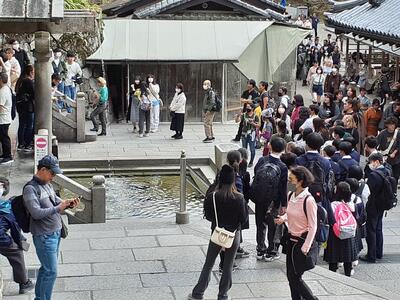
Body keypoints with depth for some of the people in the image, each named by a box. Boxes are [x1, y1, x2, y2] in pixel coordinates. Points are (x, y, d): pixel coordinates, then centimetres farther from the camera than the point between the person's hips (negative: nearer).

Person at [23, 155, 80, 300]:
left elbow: (56, 200, 20)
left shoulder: (48, 184, 8)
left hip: (55, 232, 9)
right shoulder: (30, 189, -18)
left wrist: (68, 203, -1)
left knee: (46, 268, 19)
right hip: (44, 236, -9)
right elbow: (36, 213, -26)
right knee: (51, 272, -5)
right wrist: (58, 208, -25)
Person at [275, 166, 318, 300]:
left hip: (302, 241, -8)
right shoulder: (291, 196, 2)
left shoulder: (308, 200, -21)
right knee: (290, 275, 12)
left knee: (295, 277, -3)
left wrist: (305, 248, -19)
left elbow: (313, 227, -18)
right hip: (291, 239, 8)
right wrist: (283, 218, -1)